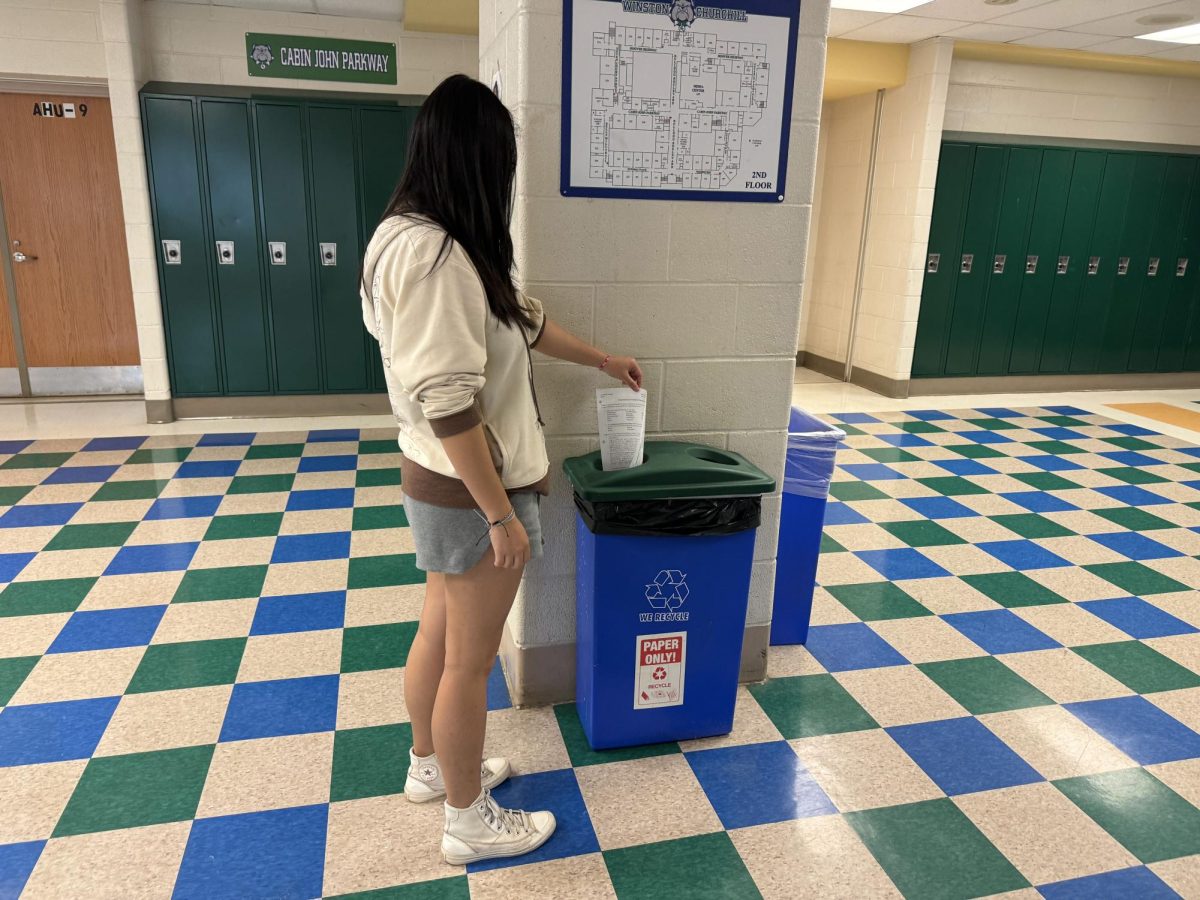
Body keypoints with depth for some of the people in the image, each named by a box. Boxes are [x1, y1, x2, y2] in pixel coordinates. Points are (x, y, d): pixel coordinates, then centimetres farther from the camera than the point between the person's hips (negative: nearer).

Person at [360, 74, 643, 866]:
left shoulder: (420, 238, 8)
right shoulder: (436, 256, -25)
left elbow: (523, 322, 18)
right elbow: (448, 406, -28)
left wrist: (606, 361, 26)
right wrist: (501, 516, -21)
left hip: (442, 484, 10)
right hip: (470, 491, -10)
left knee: (442, 632, 23)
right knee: (471, 659, 7)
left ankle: (431, 766, 44)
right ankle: (469, 822, 27)